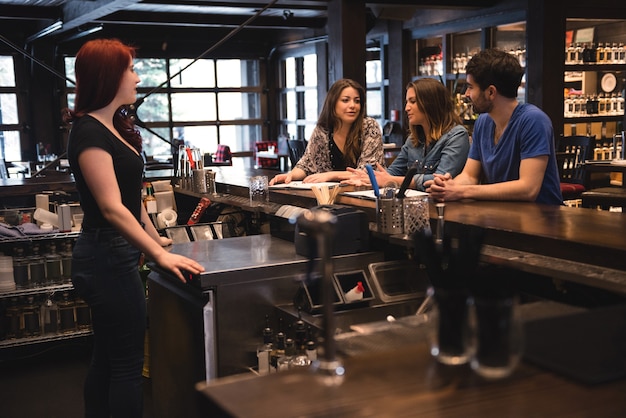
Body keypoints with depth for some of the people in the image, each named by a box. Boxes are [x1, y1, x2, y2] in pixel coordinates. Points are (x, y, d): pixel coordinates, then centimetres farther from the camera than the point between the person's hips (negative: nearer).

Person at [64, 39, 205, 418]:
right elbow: (112, 208, -26)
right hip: (108, 256, -10)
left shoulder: (113, 127, 12)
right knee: (128, 363, -2)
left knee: (107, 358, 17)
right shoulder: (90, 133, -18)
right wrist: (159, 255, -30)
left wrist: (155, 238, 21)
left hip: (112, 255, 10)